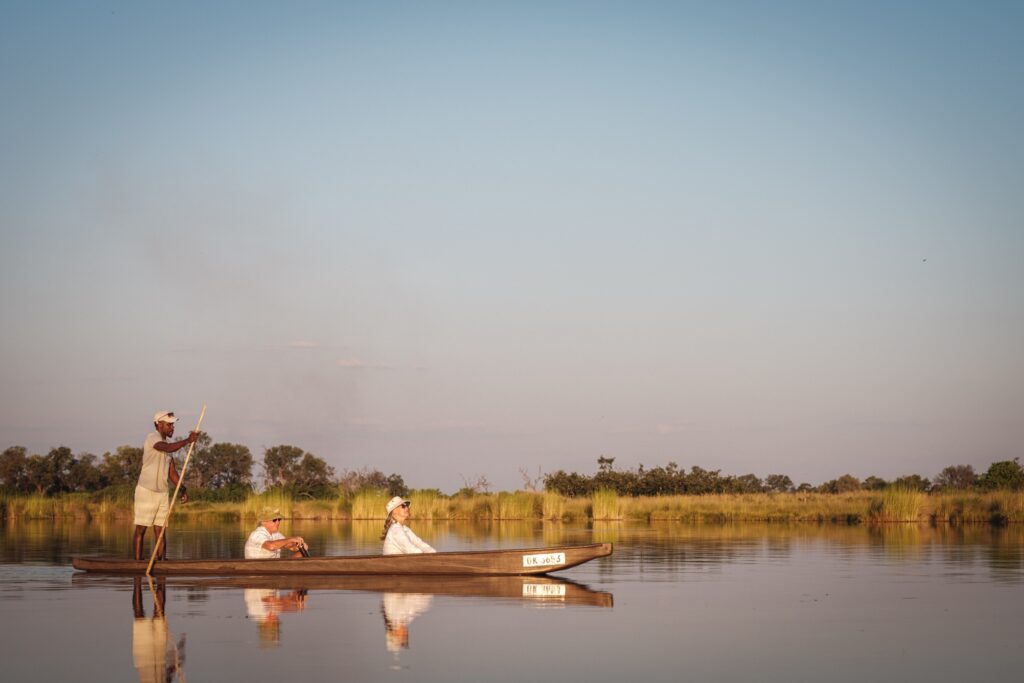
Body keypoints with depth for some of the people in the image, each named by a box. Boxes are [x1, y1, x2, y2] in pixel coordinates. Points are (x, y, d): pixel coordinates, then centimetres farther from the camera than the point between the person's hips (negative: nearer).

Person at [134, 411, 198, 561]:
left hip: (162, 492, 8)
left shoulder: (166, 444, 15)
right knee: (141, 528, -4)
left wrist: (182, 489, 8)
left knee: (161, 529, 5)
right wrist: (187, 440, -34)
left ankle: (162, 560, 4)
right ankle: (138, 561, -4)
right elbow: (168, 448, -33)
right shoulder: (152, 438, -11)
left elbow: (172, 471, 16)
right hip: (146, 491, -8)